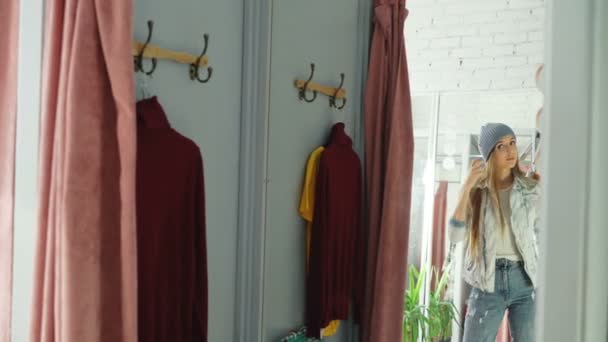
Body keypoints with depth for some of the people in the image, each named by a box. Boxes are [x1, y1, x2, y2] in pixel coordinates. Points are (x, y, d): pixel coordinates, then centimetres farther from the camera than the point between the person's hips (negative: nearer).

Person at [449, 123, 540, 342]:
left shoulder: (531, 189, 1)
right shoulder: (476, 191, 0)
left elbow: (541, 237, 9)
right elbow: (456, 236, -11)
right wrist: (467, 188, -15)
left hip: (524, 281, 1)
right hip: (487, 283, -1)